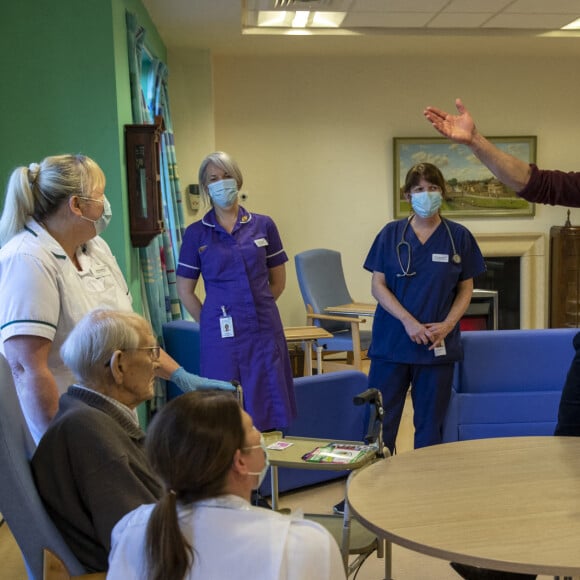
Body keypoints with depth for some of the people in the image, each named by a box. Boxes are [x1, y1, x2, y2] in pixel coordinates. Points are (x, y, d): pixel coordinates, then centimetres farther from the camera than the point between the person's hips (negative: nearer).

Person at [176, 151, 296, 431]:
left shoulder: (263, 225, 5)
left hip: (265, 331, 1)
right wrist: (213, 322, 2)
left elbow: (278, 280, 13)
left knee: (270, 411, 5)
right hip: (222, 335, -1)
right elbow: (185, 290, 6)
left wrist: (256, 308, 9)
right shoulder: (196, 234, 2)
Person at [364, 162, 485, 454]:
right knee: (380, 422, 2)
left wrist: (447, 325, -11)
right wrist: (408, 322, -14)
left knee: (430, 424, 8)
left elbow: (466, 288, 6)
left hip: (437, 345, 0)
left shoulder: (459, 237, 3)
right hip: (391, 342, 0)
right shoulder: (391, 233, 2)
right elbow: (377, 285, -1)